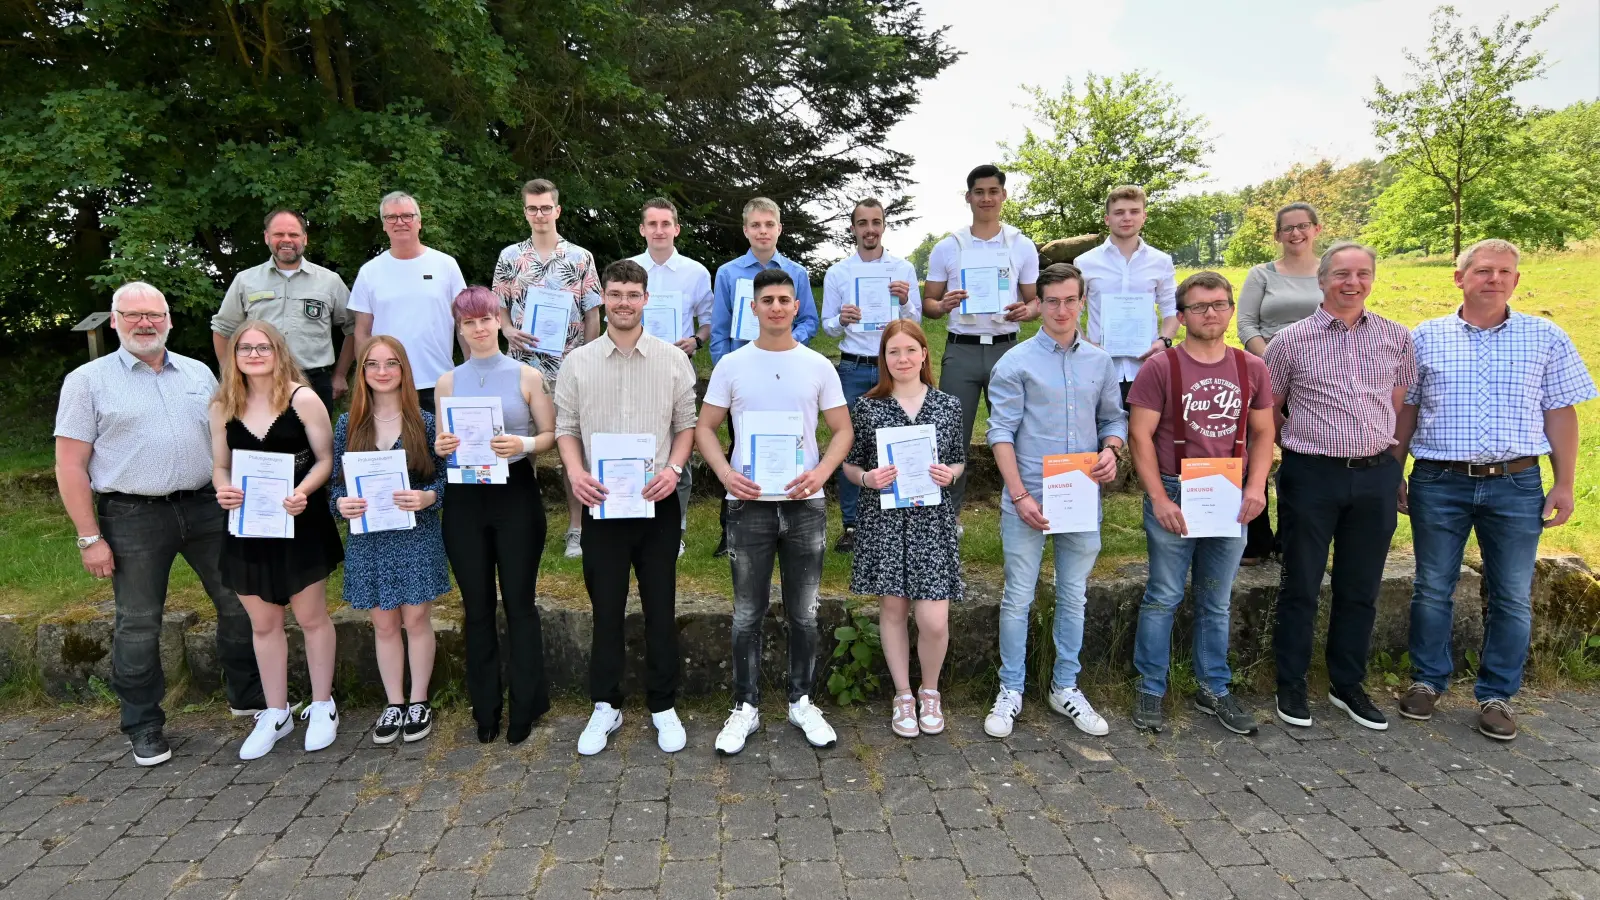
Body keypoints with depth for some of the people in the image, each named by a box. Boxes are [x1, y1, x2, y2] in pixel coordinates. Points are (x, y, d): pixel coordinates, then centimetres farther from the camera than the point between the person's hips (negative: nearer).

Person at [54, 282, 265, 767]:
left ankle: (248, 696, 26)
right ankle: (144, 726, 20)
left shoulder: (199, 373, 11)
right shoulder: (87, 380, 0)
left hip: (206, 508, 4)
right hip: (133, 518, -3)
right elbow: (70, 465, -3)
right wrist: (90, 538, -8)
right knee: (138, 625, 5)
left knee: (240, 603, 9)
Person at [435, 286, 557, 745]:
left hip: (516, 493, -3)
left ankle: (526, 702, 15)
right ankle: (484, 707, 21)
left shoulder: (527, 375, 1)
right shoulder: (448, 382, 9)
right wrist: (441, 447, -9)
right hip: (464, 498, 3)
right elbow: (440, 442, 13)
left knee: (519, 601, 1)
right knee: (477, 604, 9)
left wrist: (525, 443, -19)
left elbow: (551, 435, 1)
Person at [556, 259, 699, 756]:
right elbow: (565, 427, 6)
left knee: (661, 608, 7)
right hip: (601, 501, 1)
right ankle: (605, 706, 23)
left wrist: (673, 468, -12)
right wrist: (576, 472, -11)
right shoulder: (577, 363, 5)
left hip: (657, 500, 0)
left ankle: (664, 706, 22)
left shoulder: (673, 360, 2)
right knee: (606, 608, 9)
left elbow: (686, 424, 5)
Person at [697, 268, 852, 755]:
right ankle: (745, 707, 20)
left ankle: (801, 702, 25)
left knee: (804, 613, 10)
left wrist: (821, 473, -13)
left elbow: (842, 430, 5)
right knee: (748, 614, 7)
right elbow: (704, 428, 4)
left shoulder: (818, 366, 3)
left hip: (805, 501, 1)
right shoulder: (731, 365, 2)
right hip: (749, 502, -1)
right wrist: (726, 473, -13)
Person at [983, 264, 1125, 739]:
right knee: (1018, 599, 3)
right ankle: (1011, 691, 17)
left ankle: (1065, 687, 28)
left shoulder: (1100, 361, 9)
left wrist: (1110, 450, -7)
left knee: (1074, 597, 13)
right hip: (1028, 499, -4)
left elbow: (1114, 418, 17)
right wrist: (1020, 495, -14)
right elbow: (1002, 432, -7)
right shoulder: (1016, 362, -4)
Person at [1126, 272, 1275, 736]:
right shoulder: (1160, 368, -6)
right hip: (1174, 495, -3)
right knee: (1163, 597, 4)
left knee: (1217, 602, 13)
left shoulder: (1251, 368, 7)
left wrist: (1256, 486, -4)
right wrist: (1159, 498, -13)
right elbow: (1140, 436, -7)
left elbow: (1262, 433, 11)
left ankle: (1214, 689, 27)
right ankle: (1150, 690, 17)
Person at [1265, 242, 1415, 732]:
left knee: (1361, 589, 12)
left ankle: (1348, 685, 27)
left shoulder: (1397, 337, 7)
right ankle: (1291, 686, 19)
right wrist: (1300, 443, 4)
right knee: (1301, 585, 6)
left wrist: (1392, 464, 12)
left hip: (1376, 476, 3)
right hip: (1311, 475, -3)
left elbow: (1401, 404, 15)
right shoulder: (1292, 340, -2)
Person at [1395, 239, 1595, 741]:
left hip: (1516, 485, 1)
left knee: (1512, 597, 6)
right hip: (1438, 483, 0)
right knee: (1432, 590, 8)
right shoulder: (1426, 338, 4)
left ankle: (1496, 695, 20)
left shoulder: (1546, 338, 5)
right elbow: (1405, 411, 7)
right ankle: (1428, 681, 23)